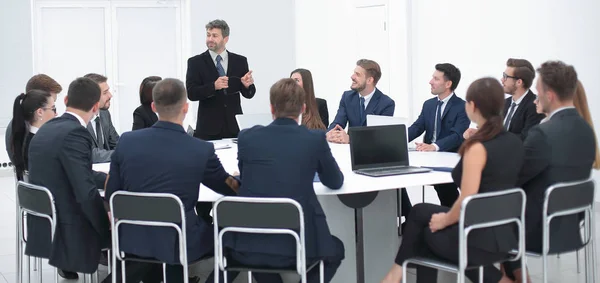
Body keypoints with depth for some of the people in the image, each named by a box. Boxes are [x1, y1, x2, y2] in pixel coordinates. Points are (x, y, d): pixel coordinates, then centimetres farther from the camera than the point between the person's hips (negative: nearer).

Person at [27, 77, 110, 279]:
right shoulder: (74, 133, -20)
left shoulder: (47, 128, 7)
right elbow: (87, 193, -24)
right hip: (67, 233, -9)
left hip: (44, 227, 9)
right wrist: (110, 228, -12)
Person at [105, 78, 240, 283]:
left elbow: (111, 196, 1)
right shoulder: (202, 150, -15)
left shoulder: (126, 141, -8)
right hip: (178, 243, -4)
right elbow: (232, 189, 3)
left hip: (132, 239, 4)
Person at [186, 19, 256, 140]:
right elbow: (191, 93, -9)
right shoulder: (195, 62, 0)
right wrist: (214, 86, -24)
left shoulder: (240, 61, 6)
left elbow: (248, 94, 6)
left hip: (234, 125, 2)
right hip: (208, 126, -2)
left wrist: (247, 85, -17)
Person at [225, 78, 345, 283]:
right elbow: (335, 182, 14)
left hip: (249, 245, 2)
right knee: (335, 250, 30)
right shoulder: (315, 139, -3)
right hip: (297, 243, -2)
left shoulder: (247, 137, 2)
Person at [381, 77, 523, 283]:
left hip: (482, 240, -7)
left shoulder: (477, 148, -19)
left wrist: (444, 220, -6)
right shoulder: (515, 143, 4)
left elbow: (466, 202, -21)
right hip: (506, 234, 7)